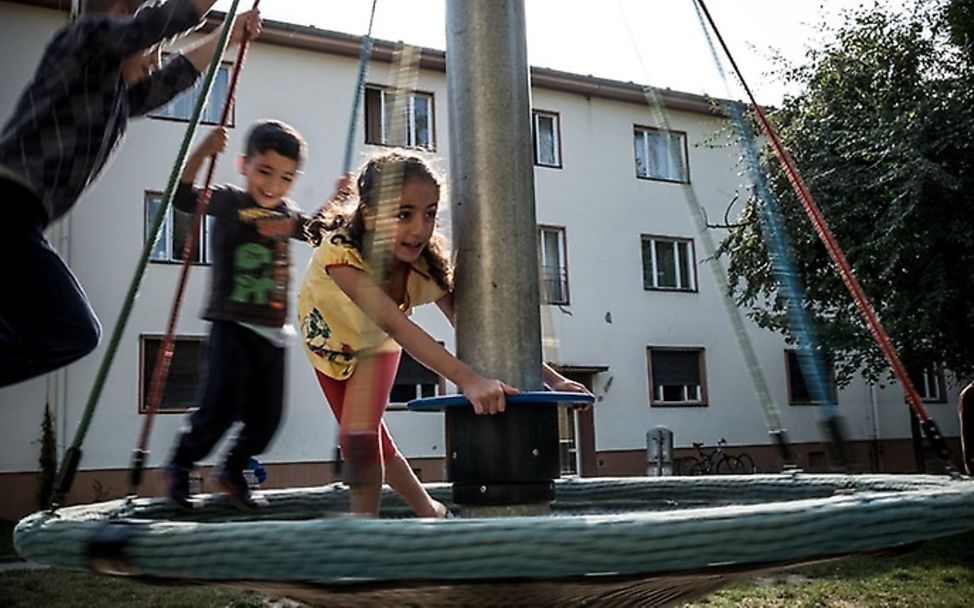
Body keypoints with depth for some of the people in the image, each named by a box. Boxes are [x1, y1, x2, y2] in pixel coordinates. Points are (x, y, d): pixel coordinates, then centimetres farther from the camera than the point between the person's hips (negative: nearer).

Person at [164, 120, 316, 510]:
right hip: (232, 326, -6)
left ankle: (234, 470, 30)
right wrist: (204, 151, -27)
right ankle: (179, 466, 15)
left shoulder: (287, 216, 13)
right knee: (220, 407, -9)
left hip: (272, 331, 6)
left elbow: (318, 230, 30)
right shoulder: (229, 202, -4)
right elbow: (183, 198, -17)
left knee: (266, 414, 9)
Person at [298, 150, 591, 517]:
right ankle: (430, 511, 33)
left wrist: (553, 379, -42)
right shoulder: (341, 251, -44)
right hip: (326, 335, 0)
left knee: (360, 436, -22)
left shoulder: (426, 267, -33)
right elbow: (394, 323, -56)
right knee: (365, 442, 12)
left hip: (373, 343, 0)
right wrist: (466, 379, -68)